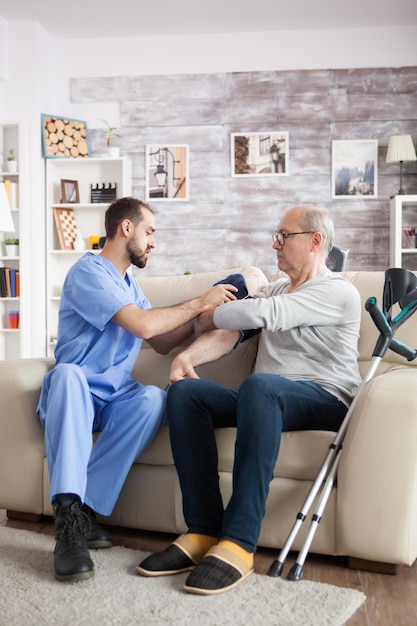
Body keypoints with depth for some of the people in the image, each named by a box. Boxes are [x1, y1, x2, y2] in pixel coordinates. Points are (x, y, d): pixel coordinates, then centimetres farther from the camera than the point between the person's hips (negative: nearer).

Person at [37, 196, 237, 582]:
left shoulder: (130, 285, 18)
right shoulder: (89, 271, -10)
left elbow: (163, 343, 20)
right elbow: (143, 325, -21)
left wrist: (203, 311, 9)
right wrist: (199, 302, -10)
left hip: (113, 400, 6)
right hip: (74, 393, -6)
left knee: (154, 399, -29)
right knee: (68, 373, -41)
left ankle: (84, 510, -27)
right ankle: (69, 517, -43)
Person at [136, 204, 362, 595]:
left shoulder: (338, 292, -2)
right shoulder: (275, 289, 25)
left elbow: (262, 314, -16)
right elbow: (229, 334, 11)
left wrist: (207, 315, -1)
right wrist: (188, 355, -8)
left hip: (324, 401, -7)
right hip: (265, 400, 7)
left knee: (260, 384, -39)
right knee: (184, 391, -17)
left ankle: (238, 543, -38)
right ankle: (203, 531, -23)